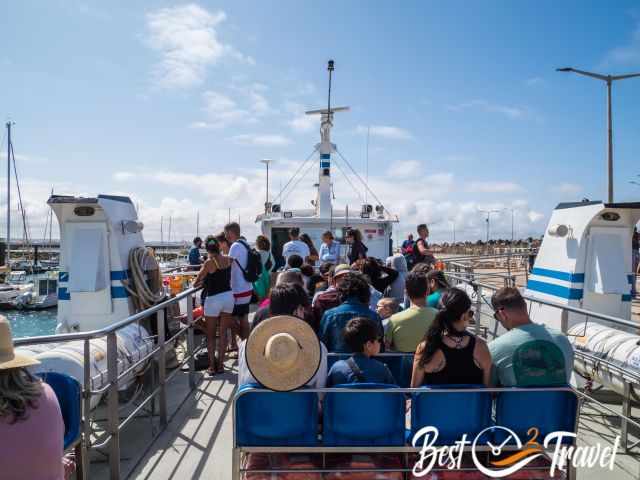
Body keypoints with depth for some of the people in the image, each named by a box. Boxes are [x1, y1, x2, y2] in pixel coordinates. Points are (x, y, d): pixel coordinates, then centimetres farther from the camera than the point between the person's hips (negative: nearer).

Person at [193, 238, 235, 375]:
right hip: (228, 296, 5)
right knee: (223, 332, 11)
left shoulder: (209, 262, -13)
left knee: (210, 335, 9)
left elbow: (196, 283, -6)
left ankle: (212, 366, 10)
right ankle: (220, 364, 14)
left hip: (214, 299, -4)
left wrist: (202, 282, 13)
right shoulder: (228, 260, 1)